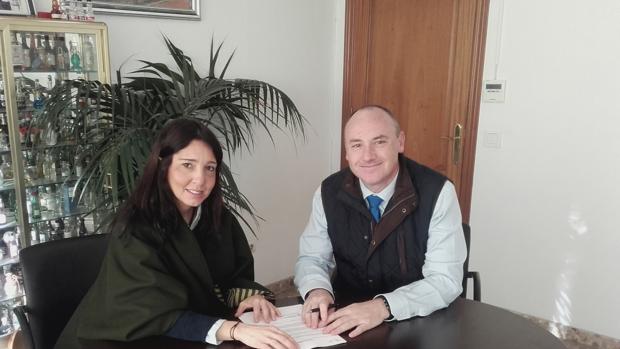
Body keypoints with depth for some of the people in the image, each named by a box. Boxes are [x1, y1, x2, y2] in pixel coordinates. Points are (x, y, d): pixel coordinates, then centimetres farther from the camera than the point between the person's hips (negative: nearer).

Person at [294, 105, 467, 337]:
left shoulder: (438, 193, -14)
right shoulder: (329, 192, -5)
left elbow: (446, 279, -16)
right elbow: (311, 258, 1)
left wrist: (384, 307, -30)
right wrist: (317, 290, -21)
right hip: (346, 321, 2)